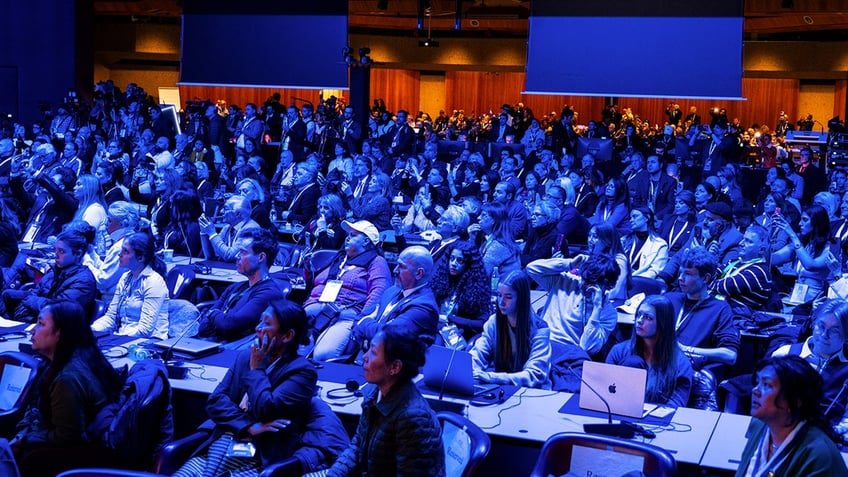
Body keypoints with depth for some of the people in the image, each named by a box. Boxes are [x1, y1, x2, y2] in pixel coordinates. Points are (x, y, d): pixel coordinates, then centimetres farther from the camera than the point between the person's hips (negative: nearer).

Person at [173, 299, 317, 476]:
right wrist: (249, 426, -9)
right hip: (221, 443, 5)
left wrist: (256, 368, -2)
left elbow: (265, 410, -16)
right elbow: (215, 401, 6)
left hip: (259, 456, -5)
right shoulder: (245, 356, 15)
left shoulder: (302, 371, -3)